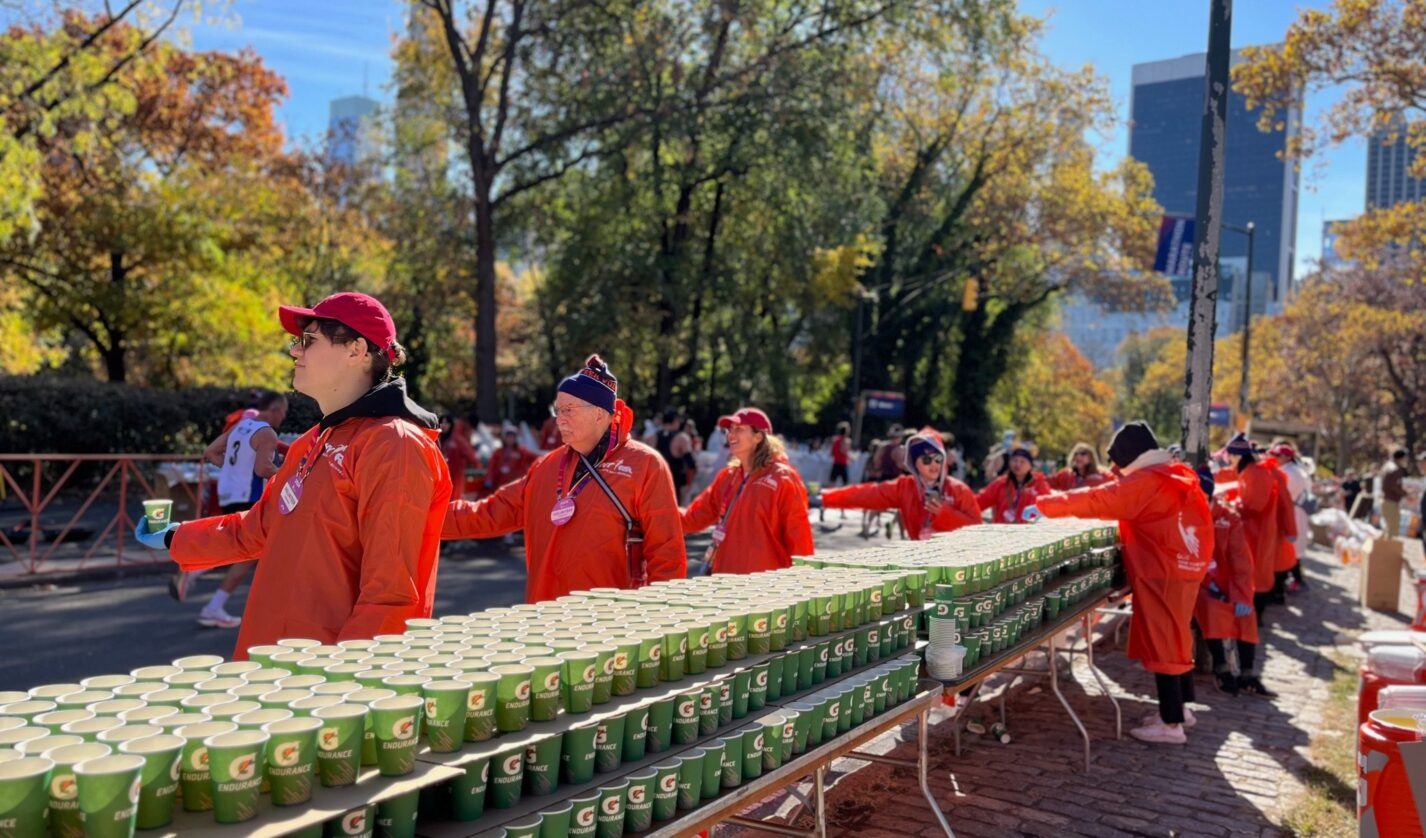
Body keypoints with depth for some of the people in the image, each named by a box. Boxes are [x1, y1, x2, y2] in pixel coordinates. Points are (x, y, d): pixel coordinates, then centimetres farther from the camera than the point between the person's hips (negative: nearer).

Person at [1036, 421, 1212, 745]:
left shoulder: (1146, 481, -16)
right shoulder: (1179, 476, 11)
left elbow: (1097, 499, -19)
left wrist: (1046, 505, -16)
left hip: (1162, 575, -10)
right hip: (1185, 569, 10)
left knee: (1161, 644, -3)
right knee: (1176, 639, 19)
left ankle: (1171, 724, 2)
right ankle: (1181, 708, 29)